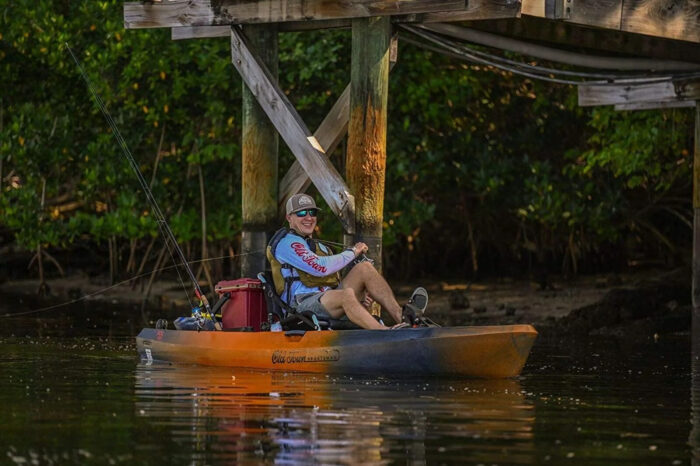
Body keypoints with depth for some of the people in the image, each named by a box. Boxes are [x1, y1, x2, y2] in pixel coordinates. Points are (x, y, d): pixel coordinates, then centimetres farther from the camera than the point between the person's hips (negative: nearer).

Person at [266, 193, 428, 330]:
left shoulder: (317, 247, 31)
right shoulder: (288, 243, -1)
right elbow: (320, 268, -16)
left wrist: (359, 294, 5)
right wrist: (352, 252, -3)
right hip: (303, 303, -9)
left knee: (365, 268, -7)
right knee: (346, 294, -37)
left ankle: (401, 315, -24)